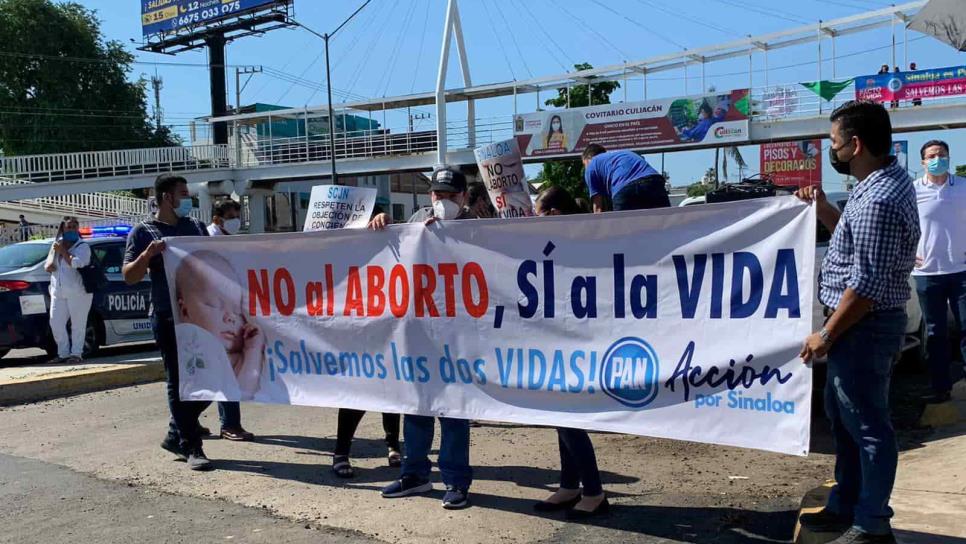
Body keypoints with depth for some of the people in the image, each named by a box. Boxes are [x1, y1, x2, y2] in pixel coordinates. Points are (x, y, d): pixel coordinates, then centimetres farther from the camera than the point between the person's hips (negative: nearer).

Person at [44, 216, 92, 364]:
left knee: (77, 324, -3)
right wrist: (48, 266, -2)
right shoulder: (57, 245, 18)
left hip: (78, 292, -6)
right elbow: (47, 265, 21)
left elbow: (76, 263, -19)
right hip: (58, 292, 6)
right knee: (56, 323, 4)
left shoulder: (82, 246, -2)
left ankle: (76, 353, 4)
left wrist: (63, 251, -12)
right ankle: (64, 353, 15)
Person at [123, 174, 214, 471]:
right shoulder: (143, 232, 2)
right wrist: (148, 253, -18)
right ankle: (191, 448, 7)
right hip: (168, 317, -5)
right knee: (179, 382, -1)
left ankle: (176, 435, 24)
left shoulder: (196, 227, 15)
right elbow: (129, 276, -2)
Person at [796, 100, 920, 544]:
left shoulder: (877, 200, -24)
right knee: (843, 415, 20)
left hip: (864, 326, -11)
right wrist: (822, 209, 10)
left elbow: (866, 284, -25)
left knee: (867, 425, 1)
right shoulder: (886, 181, 9)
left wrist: (826, 335, -16)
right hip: (862, 323, 11)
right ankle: (845, 506, 34)